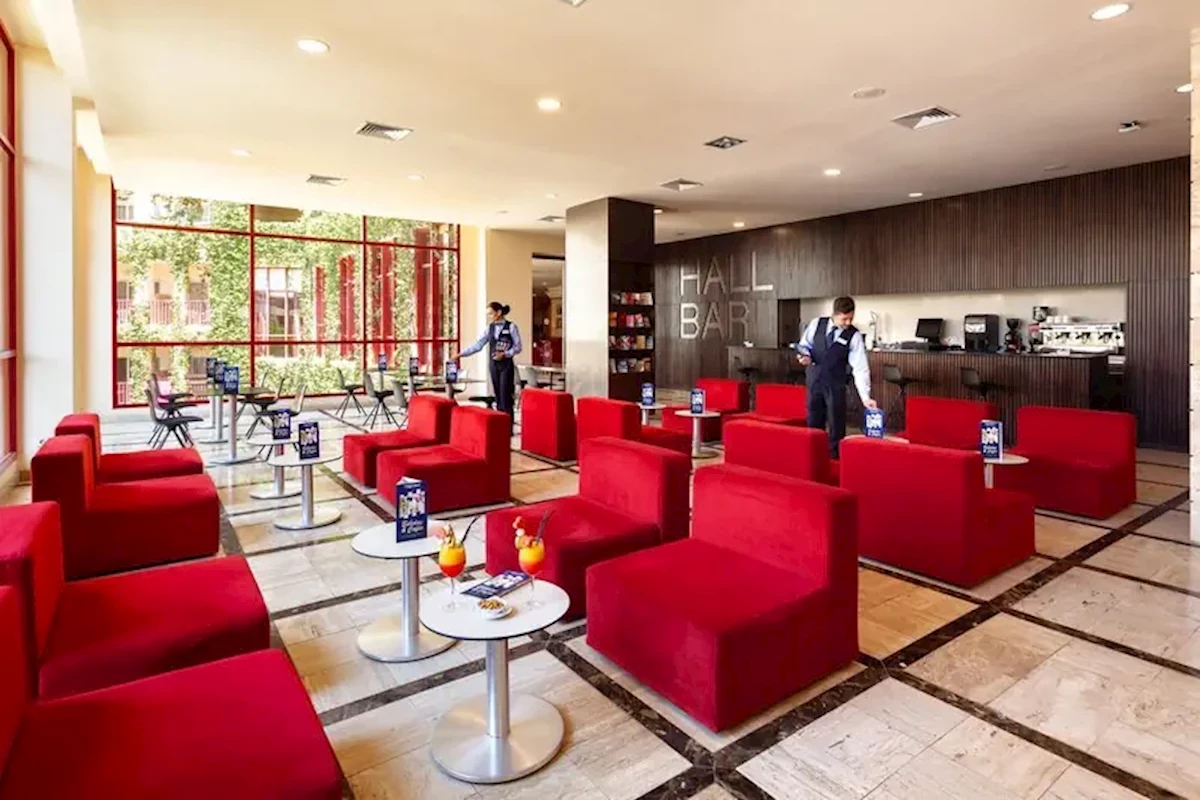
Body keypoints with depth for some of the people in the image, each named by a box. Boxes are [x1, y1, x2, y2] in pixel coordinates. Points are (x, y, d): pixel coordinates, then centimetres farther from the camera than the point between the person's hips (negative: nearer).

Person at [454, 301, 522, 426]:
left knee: (506, 396, -6)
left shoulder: (511, 326, -5)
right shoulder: (490, 328, 7)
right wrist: (461, 354, -4)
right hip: (493, 365, 5)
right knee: (498, 396, 7)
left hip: (506, 365, -5)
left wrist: (505, 354, -20)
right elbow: (478, 345, 4)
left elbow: (518, 347, -5)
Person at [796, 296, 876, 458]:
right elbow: (804, 344, 10)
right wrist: (806, 355, -14)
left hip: (835, 384, -2)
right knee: (814, 420, 10)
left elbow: (861, 368, -14)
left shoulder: (854, 336, -11)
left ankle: (835, 456, 15)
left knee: (837, 423, 3)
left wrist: (865, 397, -20)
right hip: (814, 380, 2)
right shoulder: (816, 324, -5)